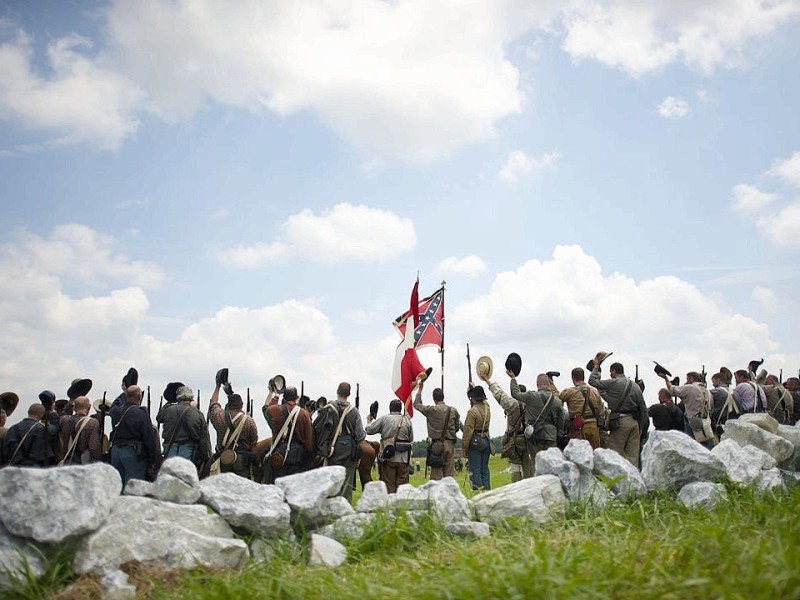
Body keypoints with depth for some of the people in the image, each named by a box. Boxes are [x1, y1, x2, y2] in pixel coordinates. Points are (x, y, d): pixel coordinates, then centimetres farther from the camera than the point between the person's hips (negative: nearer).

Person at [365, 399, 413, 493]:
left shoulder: (384, 418, -2)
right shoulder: (407, 421, 4)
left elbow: (368, 430, 0)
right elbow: (411, 439, 10)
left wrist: (369, 421, 20)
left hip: (389, 457, -2)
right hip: (403, 458, 2)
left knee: (388, 485, 4)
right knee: (402, 485, 8)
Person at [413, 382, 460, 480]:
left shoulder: (431, 410, -6)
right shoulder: (454, 410, 3)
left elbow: (416, 404, 10)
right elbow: (457, 428, 13)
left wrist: (420, 390, 20)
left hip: (436, 445, -3)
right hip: (450, 444, 3)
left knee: (436, 473, 0)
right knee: (450, 474, 7)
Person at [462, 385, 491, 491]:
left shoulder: (472, 411, -16)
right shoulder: (487, 407, 3)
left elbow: (468, 431, -15)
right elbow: (481, 398, 28)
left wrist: (464, 448, -8)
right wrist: (475, 387, 36)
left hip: (475, 442, -7)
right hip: (486, 441, 7)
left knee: (475, 471, -3)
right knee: (485, 470, 14)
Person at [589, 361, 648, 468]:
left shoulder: (613, 383, -6)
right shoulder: (635, 385, 13)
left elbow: (592, 381, 0)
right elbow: (643, 408, 14)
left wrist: (596, 366, 14)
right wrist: (641, 427, 20)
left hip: (621, 421, -6)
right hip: (634, 422, 6)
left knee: (615, 454, -2)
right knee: (633, 454, 8)